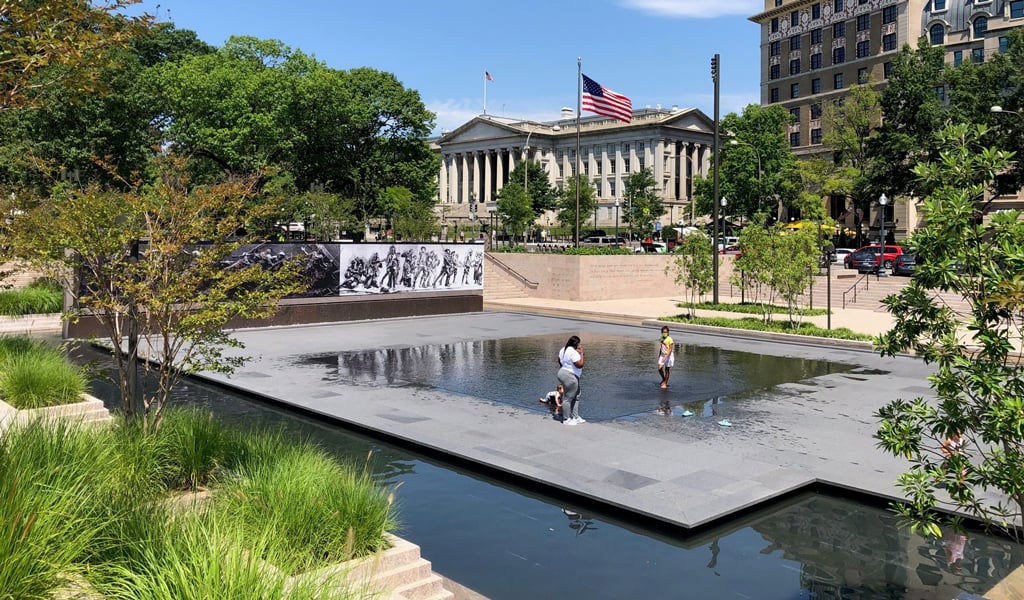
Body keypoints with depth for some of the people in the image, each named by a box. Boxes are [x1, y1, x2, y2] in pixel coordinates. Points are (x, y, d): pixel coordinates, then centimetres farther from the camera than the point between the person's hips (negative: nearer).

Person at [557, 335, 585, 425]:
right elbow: (580, 365, -23)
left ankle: (575, 417, 23)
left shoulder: (563, 349, 8)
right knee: (568, 398, -1)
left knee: (576, 397, 18)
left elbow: (559, 361, 19)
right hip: (570, 377, -11)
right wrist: (581, 353, -13)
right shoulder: (573, 352, -22)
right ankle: (566, 420, 7)